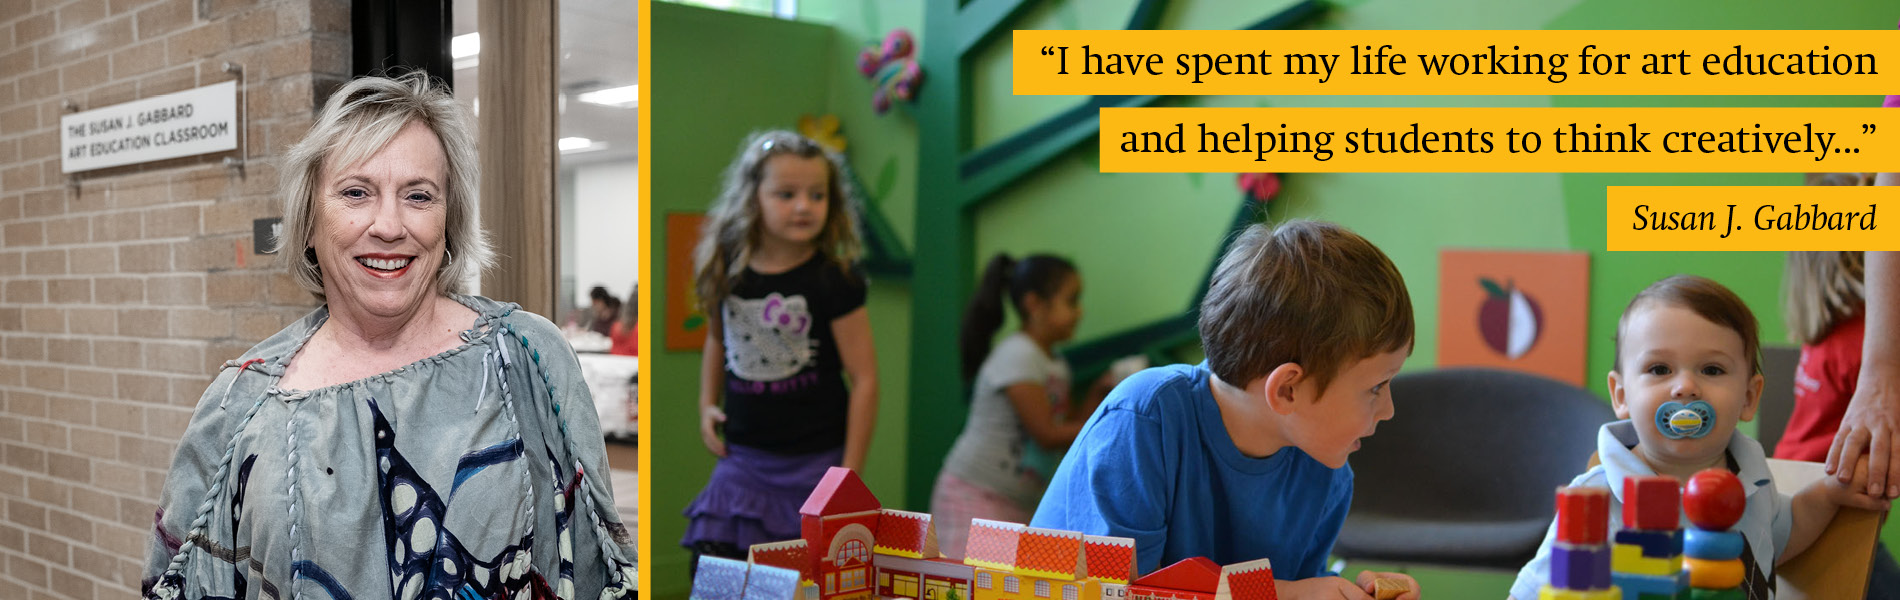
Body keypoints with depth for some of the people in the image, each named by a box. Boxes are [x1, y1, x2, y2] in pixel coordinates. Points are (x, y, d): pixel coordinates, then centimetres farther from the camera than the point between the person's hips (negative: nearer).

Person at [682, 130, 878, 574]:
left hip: (815, 461, -4)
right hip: (743, 458, 4)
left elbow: (864, 379, -9)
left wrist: (850, 473, -9)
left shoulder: (834, 281, -11)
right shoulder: (727, 271, 1)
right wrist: (707, 404, 9)